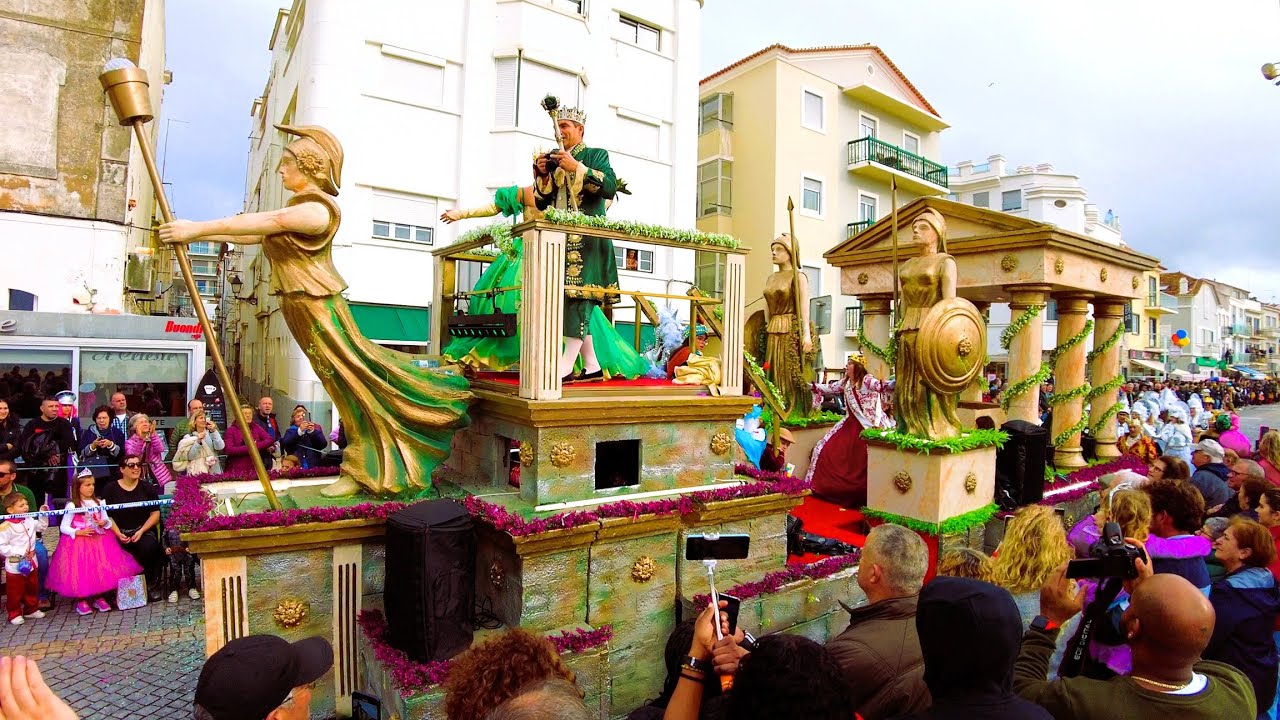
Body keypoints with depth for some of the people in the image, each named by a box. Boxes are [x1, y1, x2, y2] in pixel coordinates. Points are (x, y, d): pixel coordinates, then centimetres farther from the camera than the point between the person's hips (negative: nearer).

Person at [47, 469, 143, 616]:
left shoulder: (99, 503, 10)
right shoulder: (72, 506, -2)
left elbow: (107, 521, 12)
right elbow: (63, 527, -3)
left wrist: (104, 523, -11)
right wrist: (79, 532, -19)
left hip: (99, 539, 3)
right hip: (79, 542, -3)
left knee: (102, 567, -11)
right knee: (81, 570, -15)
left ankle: (99, 597, 4)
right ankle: (81, 601, 5)